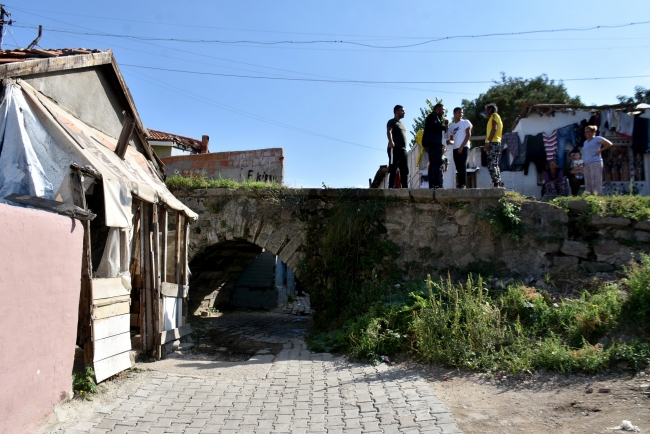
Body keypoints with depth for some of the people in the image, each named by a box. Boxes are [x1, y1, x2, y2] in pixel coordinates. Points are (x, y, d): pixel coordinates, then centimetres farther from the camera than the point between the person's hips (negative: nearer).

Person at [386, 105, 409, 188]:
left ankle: (405, 188, -2)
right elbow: (389, 131, -17)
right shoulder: (392, 122, 1)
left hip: (403, 150, 8)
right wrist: (390, 141, -38)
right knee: (393, 170, -13)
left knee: (405, 170, 1)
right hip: (394, 149, -8)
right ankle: (391, 188, -17)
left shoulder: (402, 124, 28)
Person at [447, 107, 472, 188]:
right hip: (455, 149, 5)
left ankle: (463, 184, -19)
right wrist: (450, 142, -6)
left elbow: (468, 135, -4)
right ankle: (460, 185, 0)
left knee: (463, 165, -15)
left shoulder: (465, 122, 6)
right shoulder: (451, 127, 19)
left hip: (464, 147, -5)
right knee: (458, 167, 1)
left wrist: (461, 146, -13)